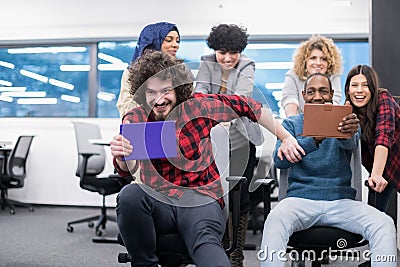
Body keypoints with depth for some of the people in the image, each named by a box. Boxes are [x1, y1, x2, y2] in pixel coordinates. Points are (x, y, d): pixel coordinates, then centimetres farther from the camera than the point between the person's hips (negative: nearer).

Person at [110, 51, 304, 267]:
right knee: (129, 195, -32)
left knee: (206, 242, -36)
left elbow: (247, 106, 9)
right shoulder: (134, 119, 4)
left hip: (200, 200, -2)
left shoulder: (198, 106, 1)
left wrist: (286, 138, 11)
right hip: (158, 201, 2)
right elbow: (128, 169, -10)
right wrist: (121, 156, -35)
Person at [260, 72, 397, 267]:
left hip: (341, 201, 1)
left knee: (384, 224, -26)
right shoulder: (291, 124, 13)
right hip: (301, 198, -1)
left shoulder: (345, 121, 14)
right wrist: (314, 140, -23)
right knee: (275, 220, -35)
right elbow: (280, 160, -5)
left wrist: (349, 133, -38)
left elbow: (350, 144, -11)